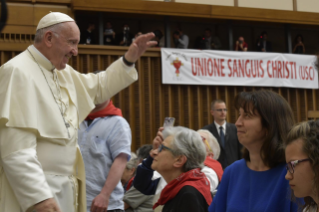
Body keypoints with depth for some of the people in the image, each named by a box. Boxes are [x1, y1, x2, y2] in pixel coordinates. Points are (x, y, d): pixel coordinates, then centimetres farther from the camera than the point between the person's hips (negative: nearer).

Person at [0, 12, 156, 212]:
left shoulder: (63, 73, 12)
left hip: (63, 187, 9)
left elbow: (97, 87, 32)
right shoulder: (18, 72, -17)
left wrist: (129, 60, 18)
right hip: (35, 190, -9)